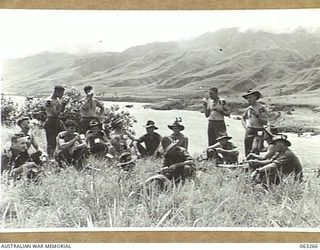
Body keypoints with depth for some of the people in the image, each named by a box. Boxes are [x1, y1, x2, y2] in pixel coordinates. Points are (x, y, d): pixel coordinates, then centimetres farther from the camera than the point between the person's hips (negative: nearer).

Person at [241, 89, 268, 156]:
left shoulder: (261, 108, -5)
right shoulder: (248, 109, 10)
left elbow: (265, 122, -9)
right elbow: (243, 118, 29)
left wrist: (257, 115, -19)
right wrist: (245, 126, 13)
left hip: (258, 132, -5)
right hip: (249, 132, 5)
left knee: (255, 149, -24)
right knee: (247, 152, 4)